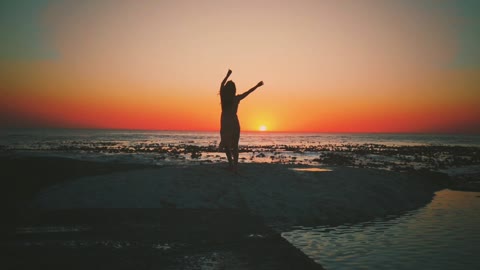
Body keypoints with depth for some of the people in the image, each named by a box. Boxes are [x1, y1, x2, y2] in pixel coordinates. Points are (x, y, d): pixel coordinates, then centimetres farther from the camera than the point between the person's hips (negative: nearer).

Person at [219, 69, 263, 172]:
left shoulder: (223, 97, -4)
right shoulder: (236, 98, -8)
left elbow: (222, 85, 12)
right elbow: (248, 92, 5)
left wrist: (228, 75, 25)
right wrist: (257, 86, 17)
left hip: (225, 123, 1)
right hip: (234, 123, -1)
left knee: (226, 145, 11)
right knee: (234, 146, 6)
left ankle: (231, 162, -6)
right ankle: (235, 166, -2)